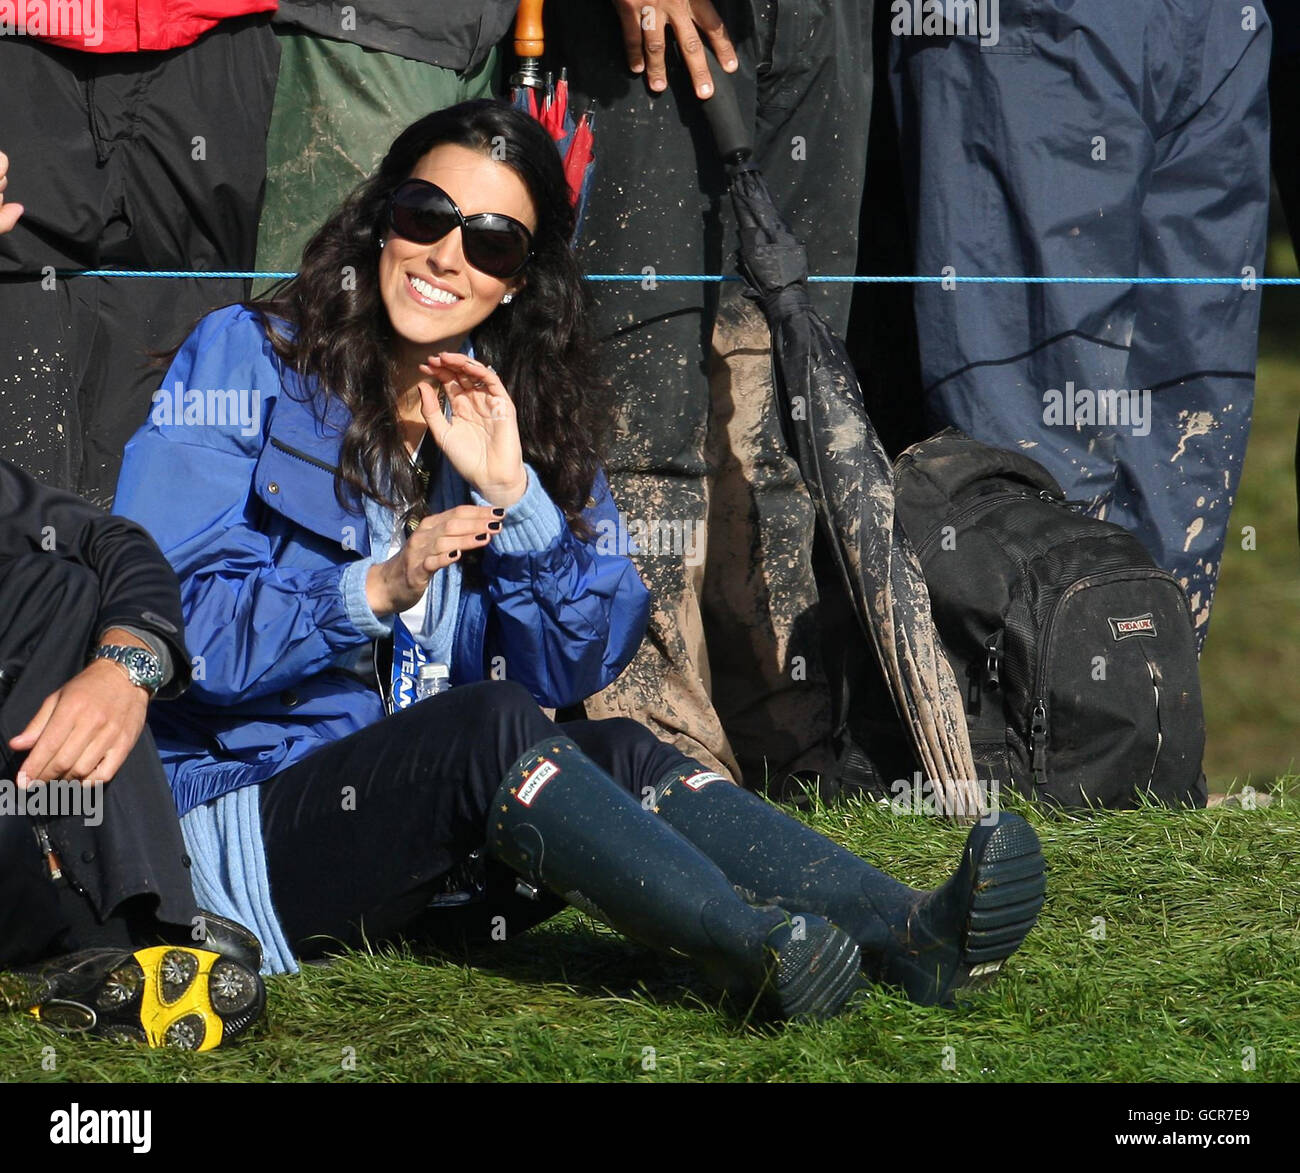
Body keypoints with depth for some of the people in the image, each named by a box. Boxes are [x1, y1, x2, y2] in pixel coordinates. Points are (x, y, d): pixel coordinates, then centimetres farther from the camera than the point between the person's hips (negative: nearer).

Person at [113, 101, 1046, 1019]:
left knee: (620, 753, -23)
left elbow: (583, 666, 4)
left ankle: (909, 931, -43)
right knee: (490, 726, -30)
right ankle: (763, 952, -50)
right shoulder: (245, 361, -1)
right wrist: (374, 591, -23)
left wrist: (510, 492, -9)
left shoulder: (522, 417, 14)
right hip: (242, 827, -5)